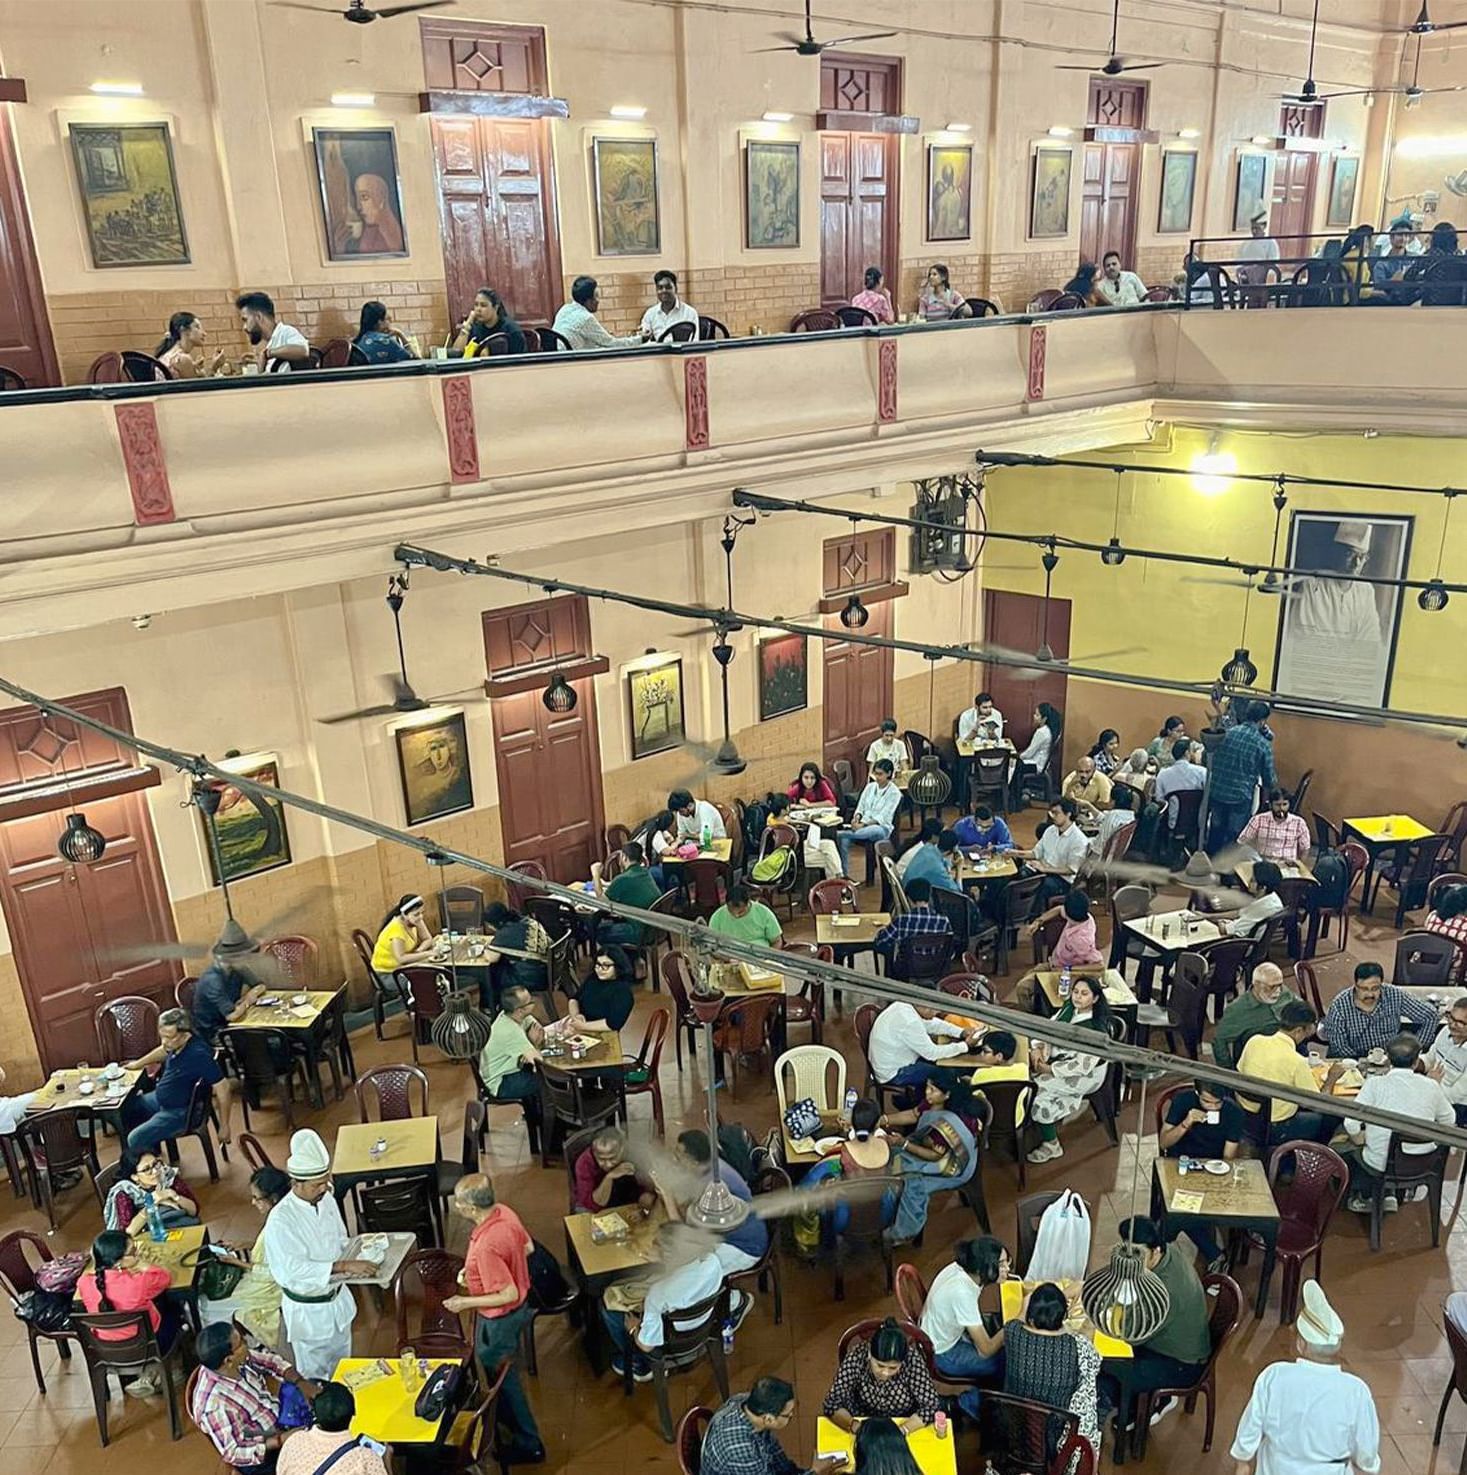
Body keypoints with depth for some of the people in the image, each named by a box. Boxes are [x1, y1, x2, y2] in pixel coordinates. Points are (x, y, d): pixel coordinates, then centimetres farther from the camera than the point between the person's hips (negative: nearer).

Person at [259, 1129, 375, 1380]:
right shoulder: (280, 1219, -28)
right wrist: (344, 1266, -36)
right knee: (315, 1376, 13)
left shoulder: (327, 1199, -7)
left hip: (337, 1299, 6)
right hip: (308, 1310, -6)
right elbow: (292, 1269, -31)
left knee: (342, 1367, 24)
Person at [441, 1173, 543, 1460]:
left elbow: (509, 1295, -31)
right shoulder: (504, 1211, -13)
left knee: (502, 1379, 14)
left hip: (499, 1320, -8)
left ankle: (527, 1445, 32)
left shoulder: (486, 1247, -38)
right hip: (520, 1307, 9)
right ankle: (506, 1417, 55)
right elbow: (527, 1247, 4)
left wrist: (465, 1303, -21)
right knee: (499, 1371, 31)